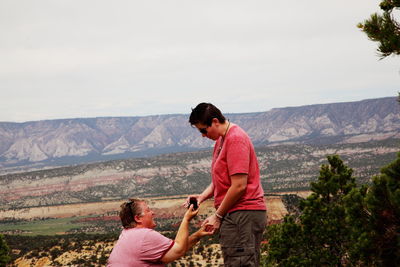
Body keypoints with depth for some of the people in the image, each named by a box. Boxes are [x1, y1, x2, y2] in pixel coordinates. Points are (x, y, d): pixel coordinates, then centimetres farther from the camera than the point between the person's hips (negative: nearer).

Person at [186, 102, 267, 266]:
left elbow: (239, 186, -18)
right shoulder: (220, 141, 18)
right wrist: (202, 196, 4)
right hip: (234, 216, 10)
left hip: (244, 214, -10)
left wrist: (218, 216, -11)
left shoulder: (236, 139, -13)